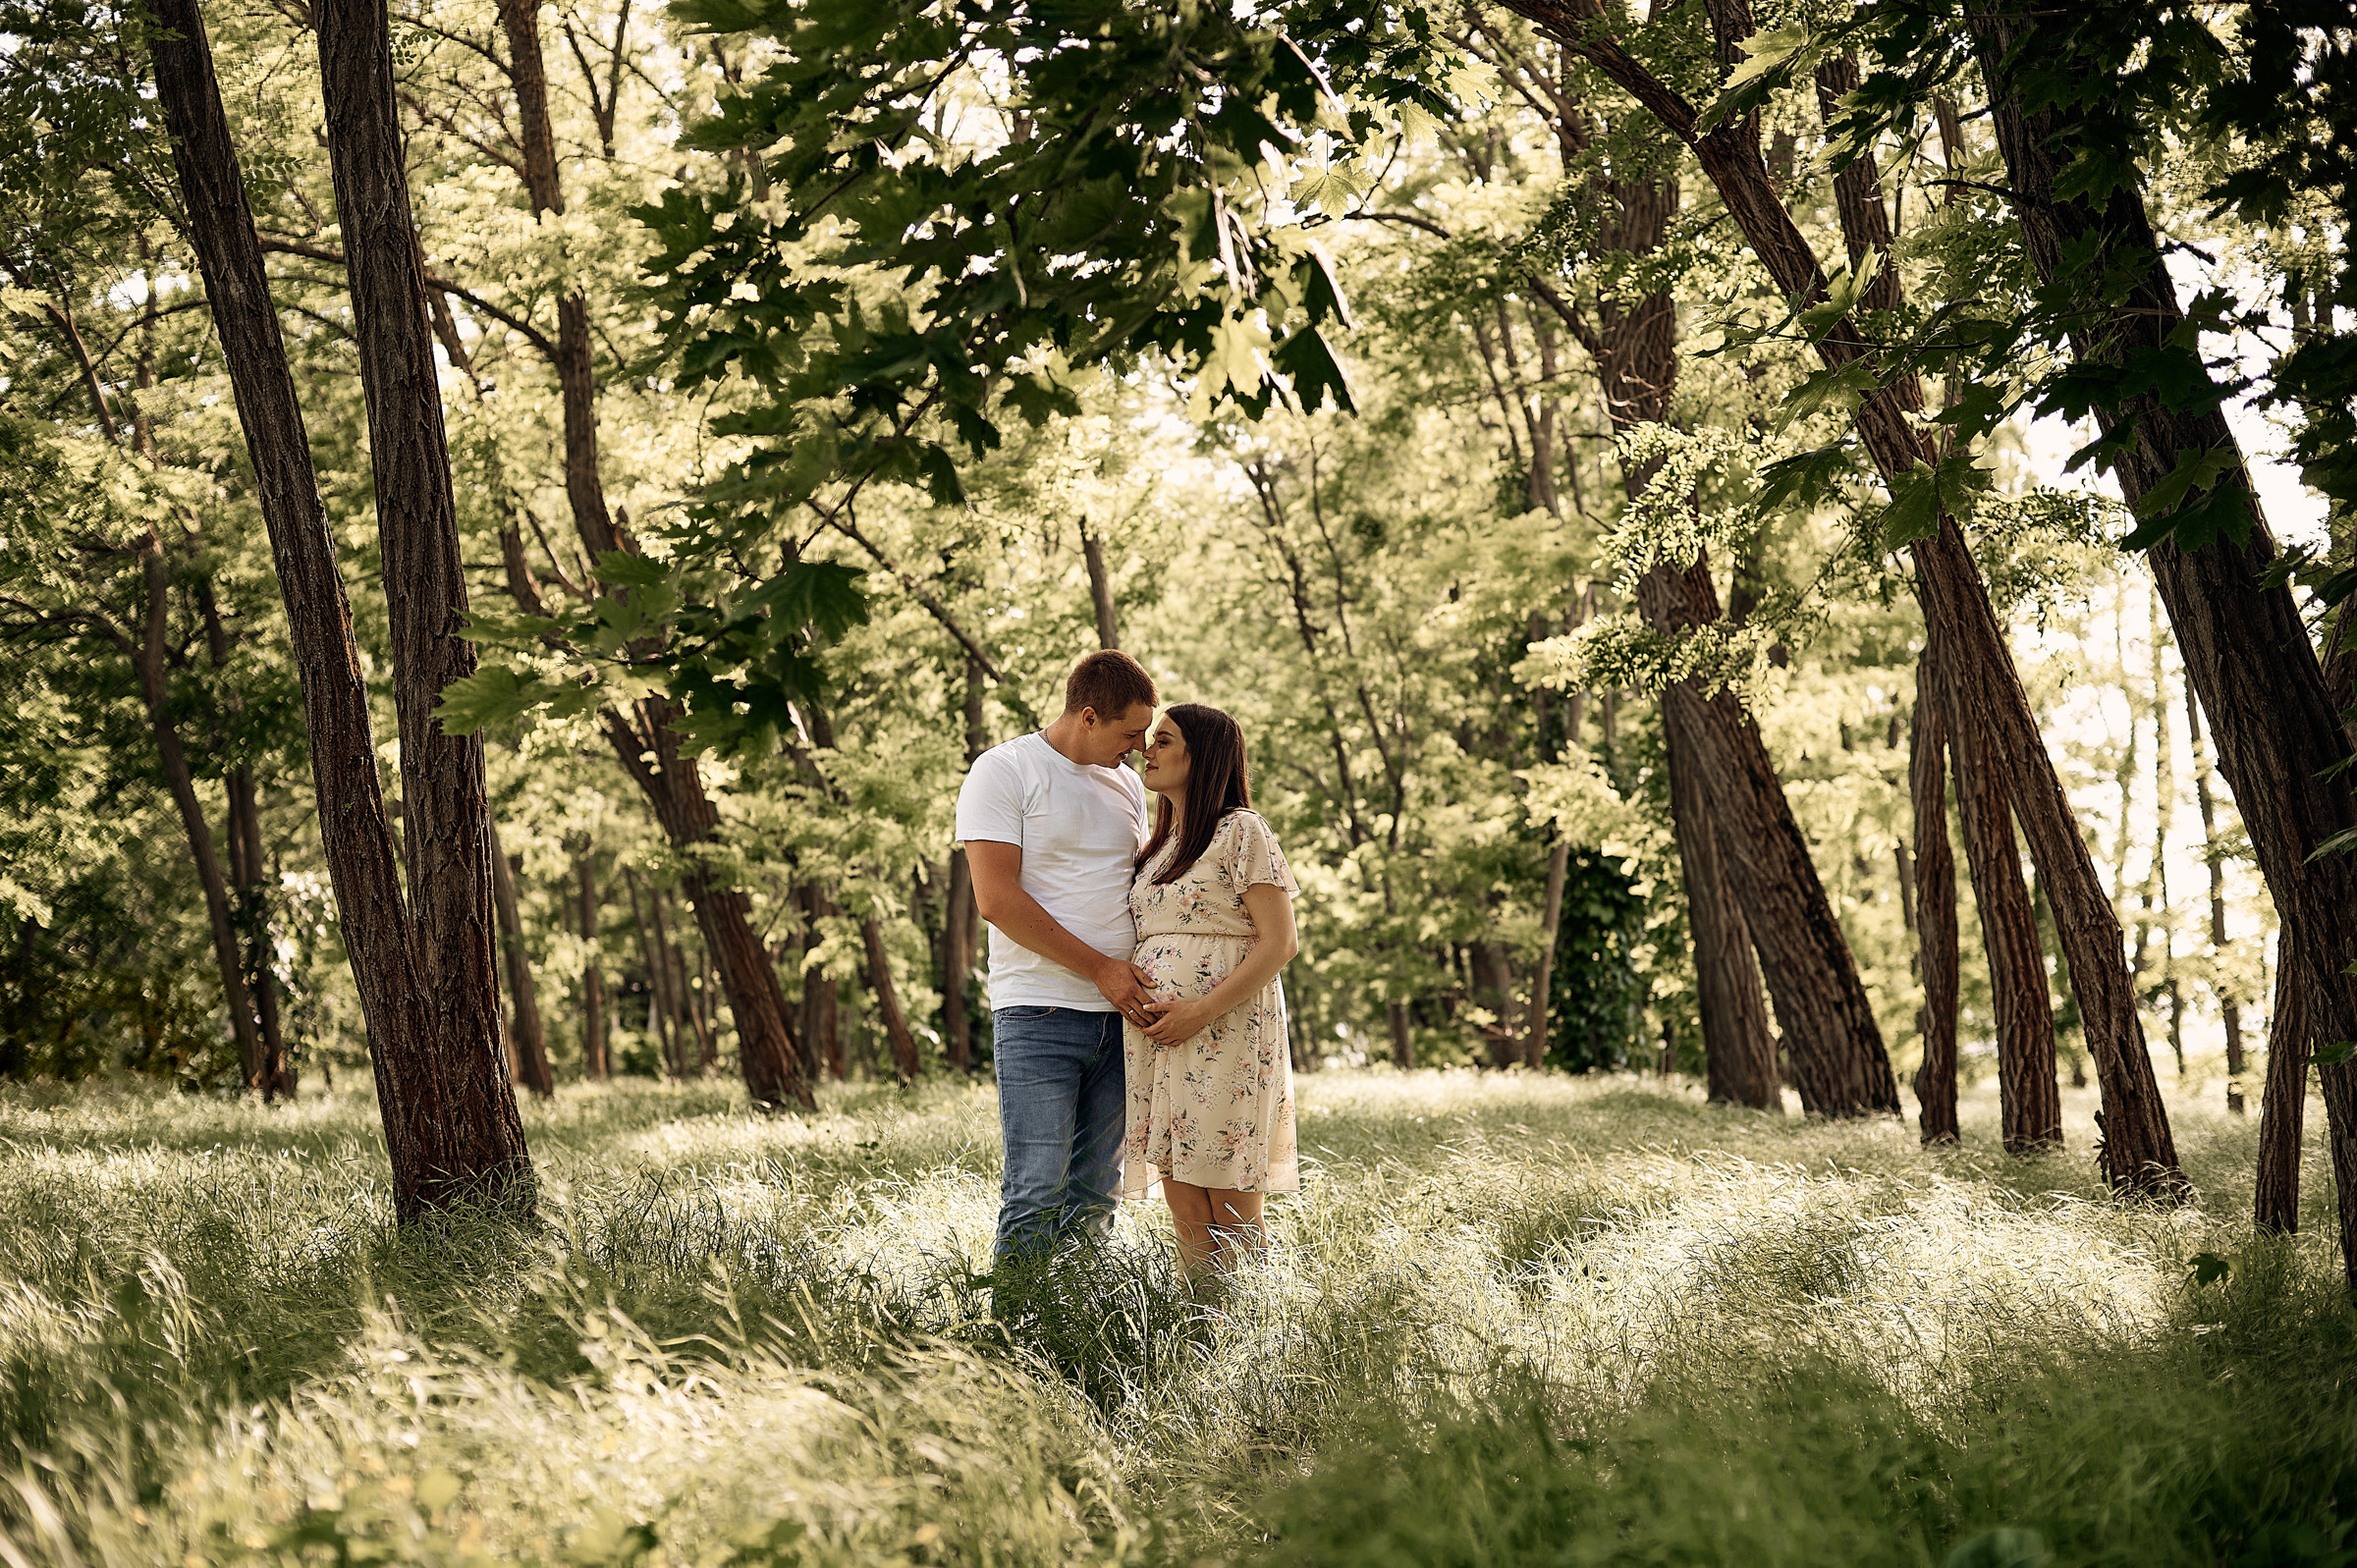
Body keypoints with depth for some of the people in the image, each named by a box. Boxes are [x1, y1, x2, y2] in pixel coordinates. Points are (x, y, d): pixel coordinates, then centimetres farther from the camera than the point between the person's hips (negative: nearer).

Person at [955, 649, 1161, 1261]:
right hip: (1038, 1010, -6)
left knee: (1096, 1193, 6)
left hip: (1119, 1015, 6)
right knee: (1037, 1193, -10)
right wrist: (1099, 968, -12)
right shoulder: (1004, 770, -4)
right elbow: (997, 899, -12)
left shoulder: (1128, 785, 17)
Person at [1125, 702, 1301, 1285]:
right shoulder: (1161, 845, 18)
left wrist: (1201, 1011, -18)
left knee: (1231, 1213, -4)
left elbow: (1280, 943, -12)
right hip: (1160, 1036, 7)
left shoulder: (1241, 832, -6)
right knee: (1183, 1205, 6)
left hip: (1223, 1033, -7)